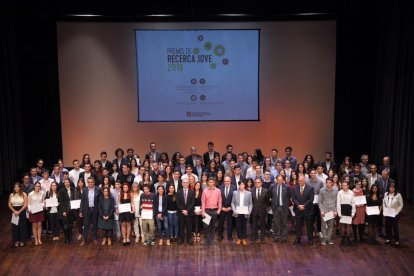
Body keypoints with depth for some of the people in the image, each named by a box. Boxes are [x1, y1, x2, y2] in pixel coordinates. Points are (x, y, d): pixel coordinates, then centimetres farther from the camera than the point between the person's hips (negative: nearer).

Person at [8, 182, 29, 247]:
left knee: (22, 226, 2)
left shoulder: (24, 194, -5)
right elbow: (9, 204, 4)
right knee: (15, 226, 5)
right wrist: (14, 211, -9)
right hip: (14, 212, 2)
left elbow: (25, 205, -8)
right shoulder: (11, 195, 4)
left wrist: (19, 211, -14)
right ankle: (16, 240, 15)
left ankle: (22, 240, 14)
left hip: (22, 212, -2)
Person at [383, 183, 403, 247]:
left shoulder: (398, 195, -13)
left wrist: (396, 212, -12)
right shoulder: (386, 194, 0)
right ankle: (388, 239, 26)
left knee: (395, 227, -1)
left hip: (395, 214, -4)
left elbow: (401, 205, -8)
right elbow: (384, 203, 10)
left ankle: (397, 241, 14)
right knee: (387, 226, 9)